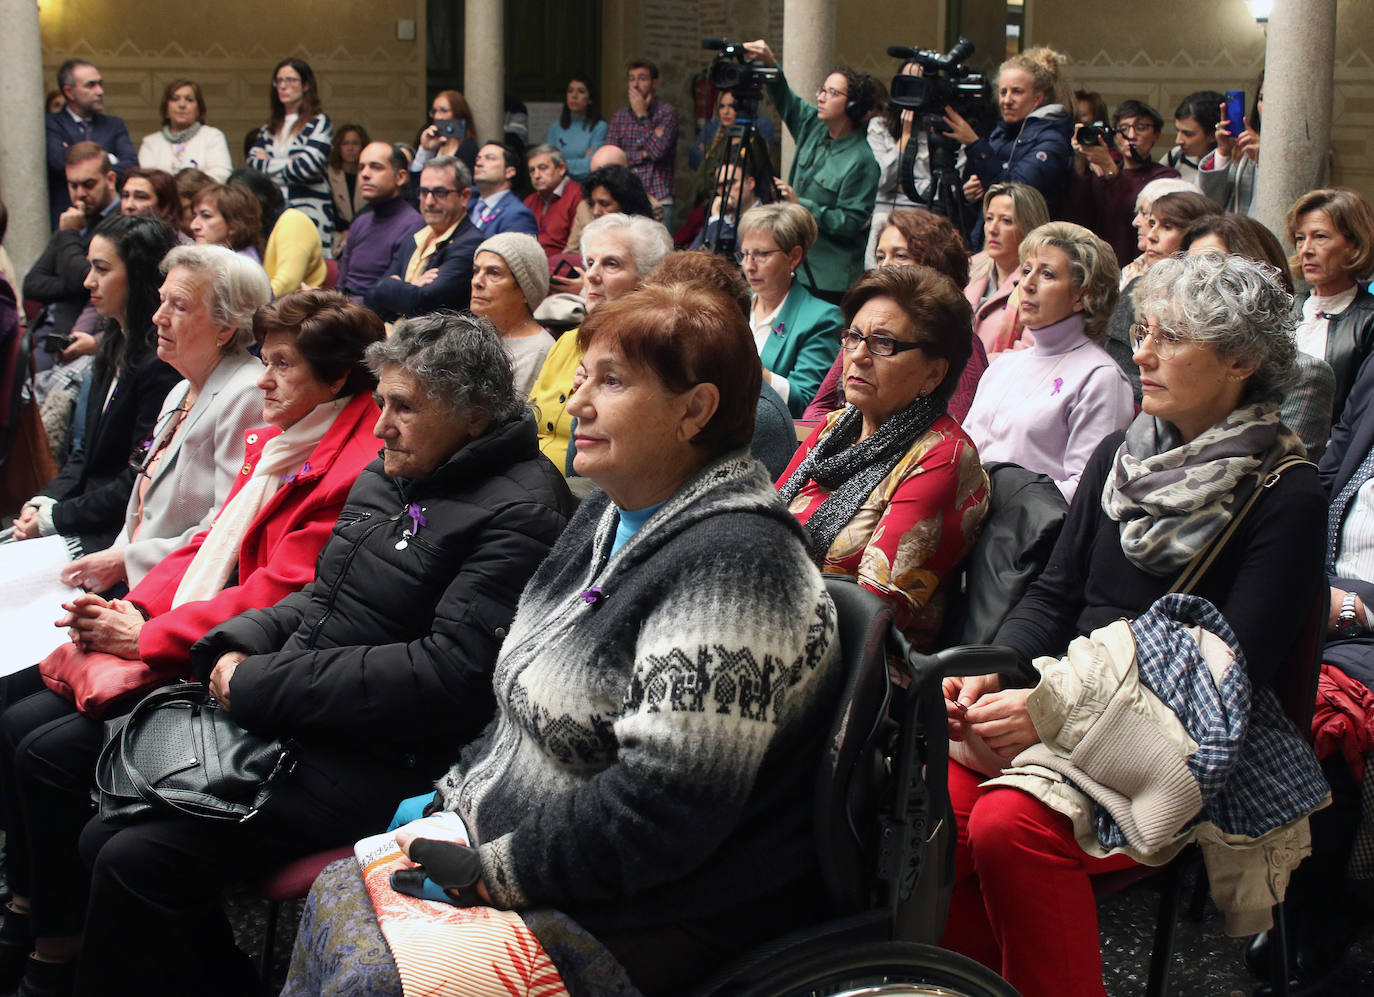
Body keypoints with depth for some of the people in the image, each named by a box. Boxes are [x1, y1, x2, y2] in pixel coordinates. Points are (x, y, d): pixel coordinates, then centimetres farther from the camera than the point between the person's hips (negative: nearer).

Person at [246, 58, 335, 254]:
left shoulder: (319, 122, 1)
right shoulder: (269, 128, 19)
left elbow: (310, 166, -11)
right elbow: (252, 162, 8)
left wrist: (270, 165, 3)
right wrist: (288, 163, -6)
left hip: (309, 214, -5)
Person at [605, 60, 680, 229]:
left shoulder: (667, 112, 1)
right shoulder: (619, 116, 13)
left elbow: (657, 150, -13)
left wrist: (642, 115, -6)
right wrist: (643, 155, -8)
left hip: (658, 199, -3)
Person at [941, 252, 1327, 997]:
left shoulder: (1285, 497, -5)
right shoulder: (1119, 456, 13)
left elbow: (1237, 672, -12)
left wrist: (1058, 711, -21)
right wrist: (993, 670, -8)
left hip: (1182, 747, -5)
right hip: (1068, 705, 5)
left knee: (1010, 825, -31)